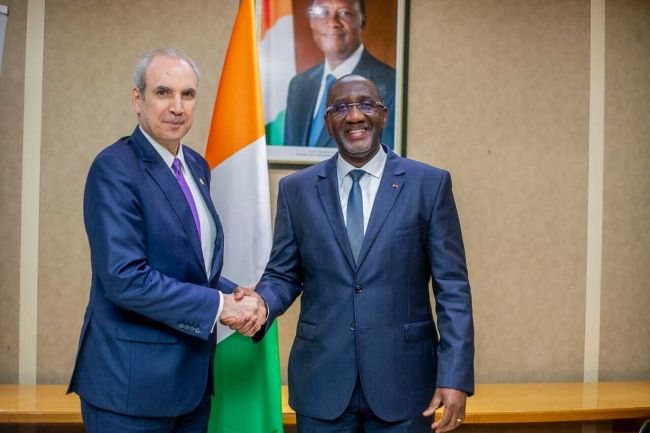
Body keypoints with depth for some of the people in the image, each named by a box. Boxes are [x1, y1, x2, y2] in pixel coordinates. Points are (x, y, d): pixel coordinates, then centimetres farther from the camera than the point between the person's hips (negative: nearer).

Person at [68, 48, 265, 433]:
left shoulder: (197, 166, 9)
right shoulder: (114, 169, -16)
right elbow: (125, 279, -23)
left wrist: (239, 299, -4)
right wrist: (219, 304, -17)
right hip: (131, 380, -7)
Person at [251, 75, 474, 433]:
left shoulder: (430, 184, -2)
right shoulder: (297, 188, 4)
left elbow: (452, 287, -3)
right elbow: (283, 275, 8)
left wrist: (454, 377, -10)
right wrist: (260, 304, -14)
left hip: (402, 380, -1)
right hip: (321, 380, 2)